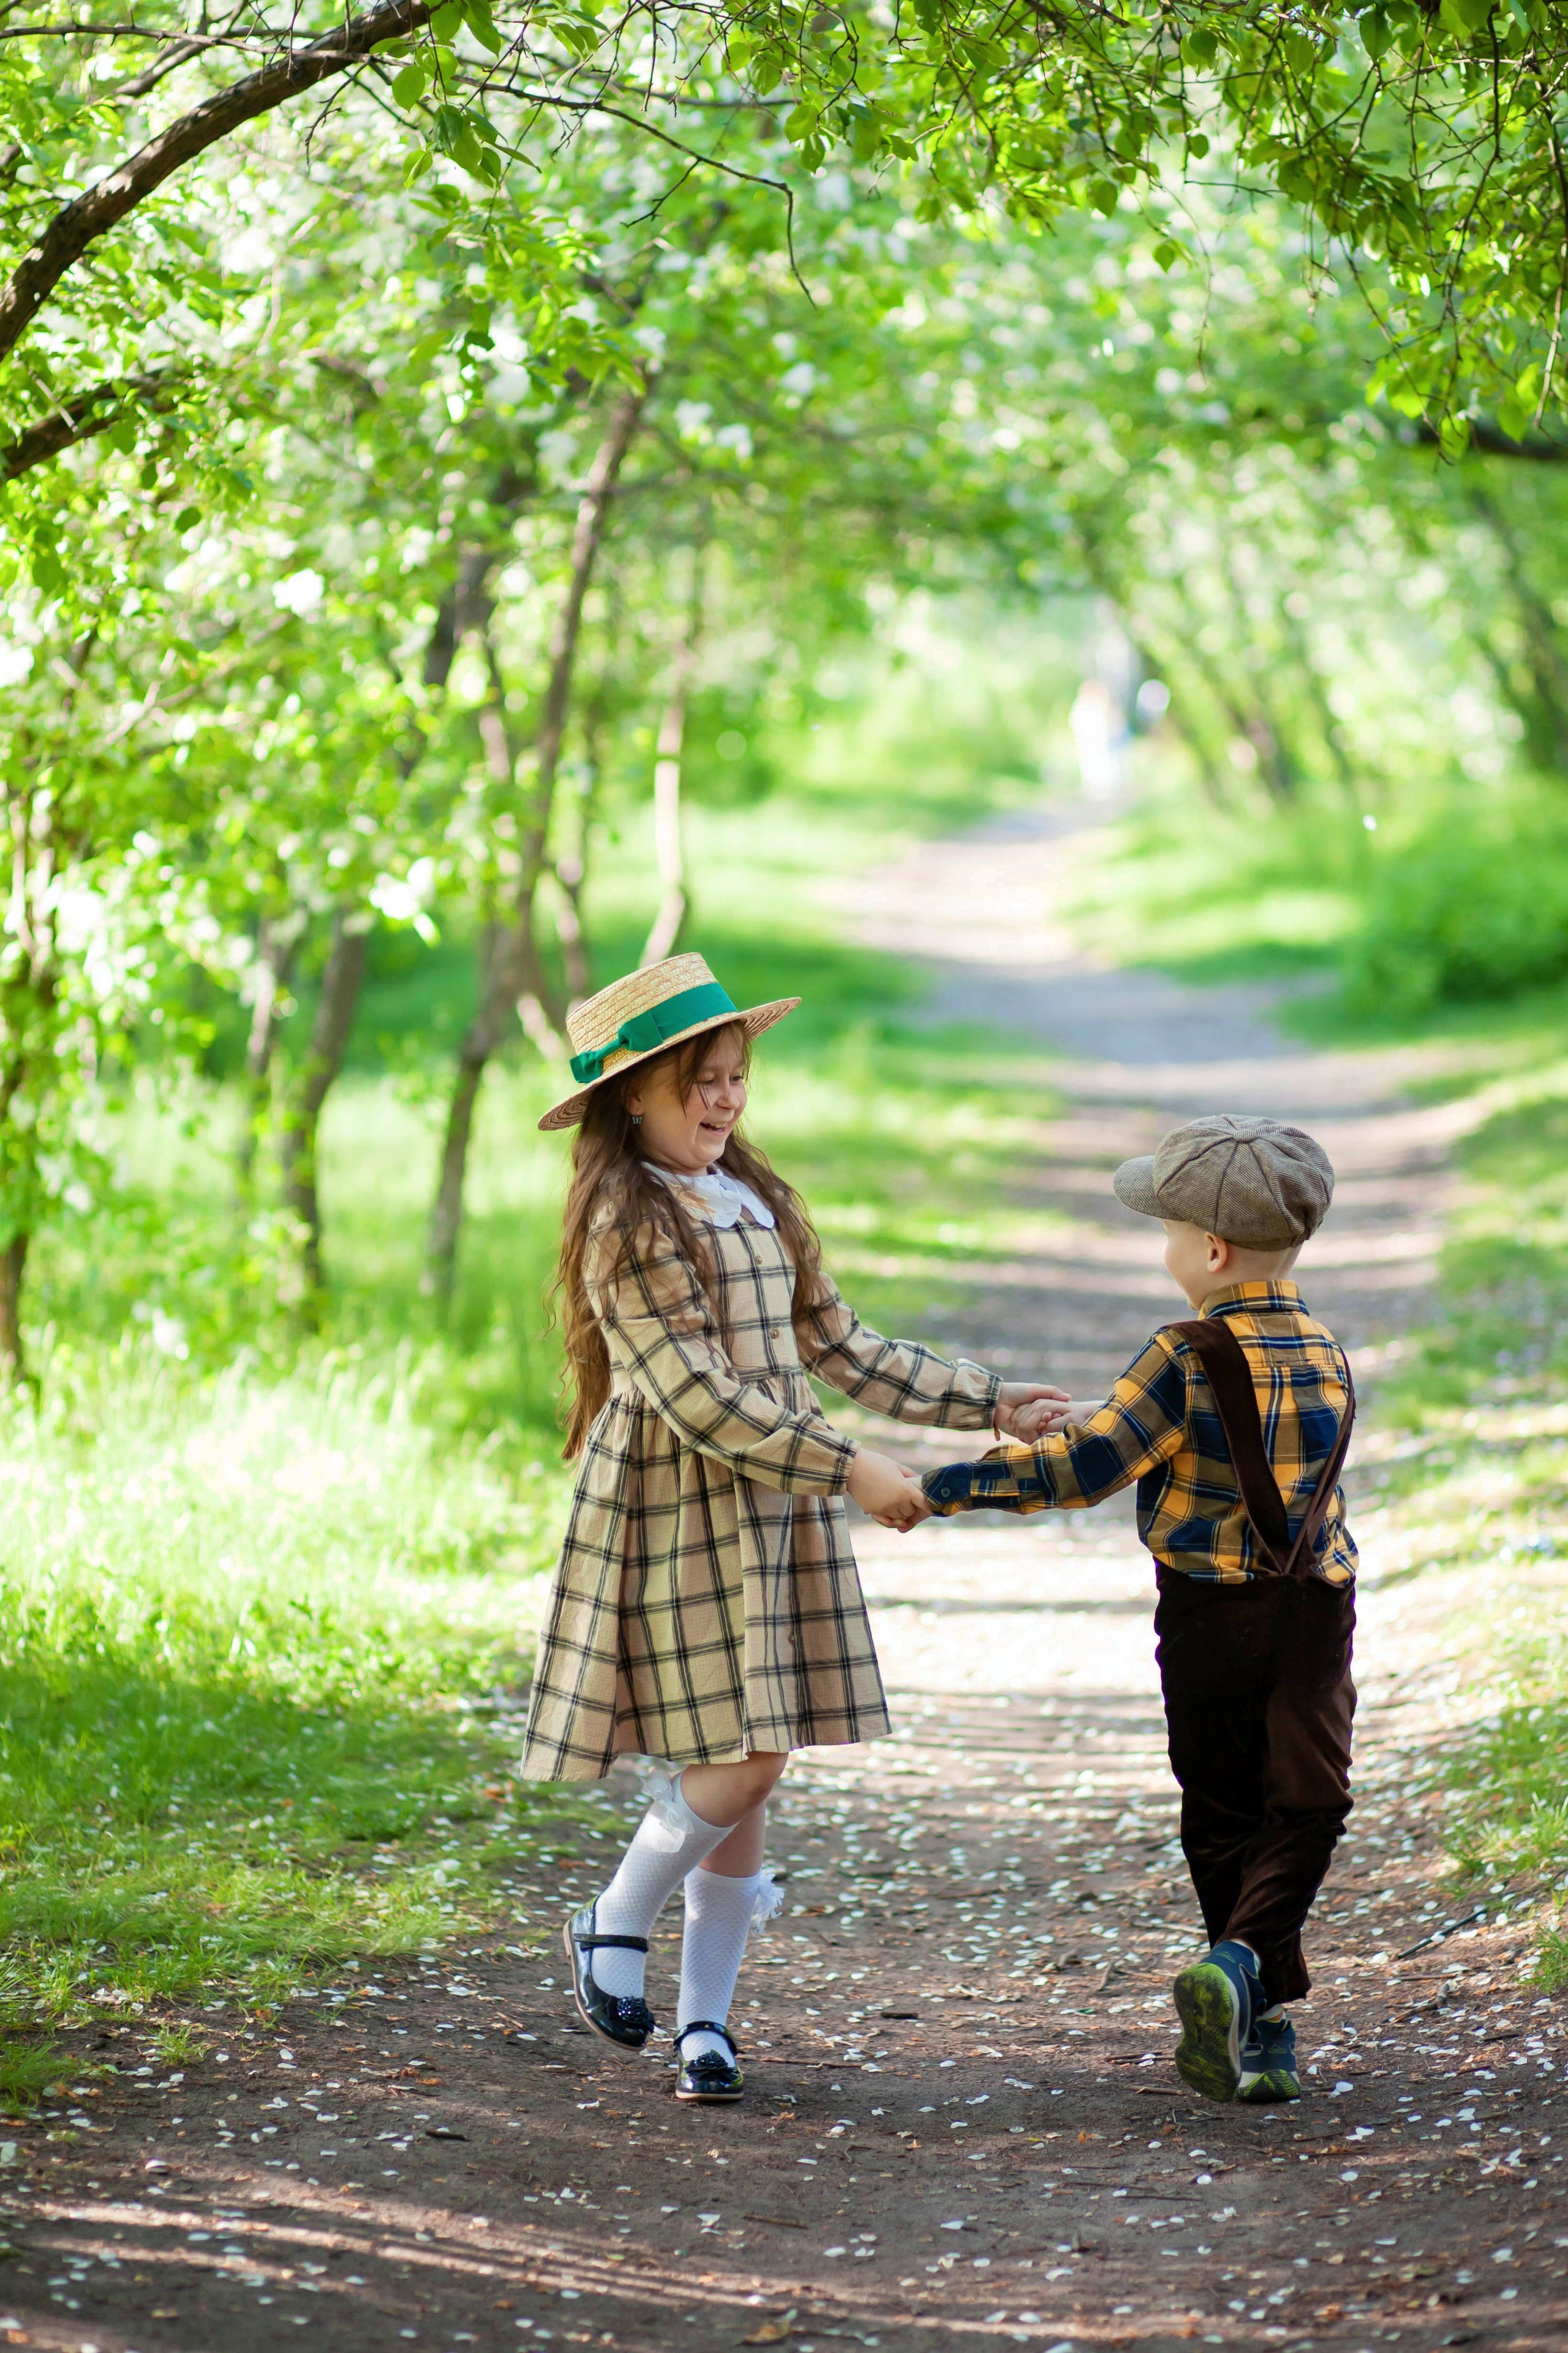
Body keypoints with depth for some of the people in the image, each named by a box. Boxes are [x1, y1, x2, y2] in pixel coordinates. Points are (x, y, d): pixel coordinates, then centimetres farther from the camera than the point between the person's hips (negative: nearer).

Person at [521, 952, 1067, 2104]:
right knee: (740, 1759, -12)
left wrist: (989, 1402, 13)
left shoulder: (756, 1201, 13)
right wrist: (851, 1468, -21)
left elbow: (840, 1348, 17)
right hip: (678, 1516, -7)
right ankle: (615, 1925, 12)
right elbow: (695, 1396, -18)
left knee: (750, 1771, 5)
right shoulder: (627, 1225, -11)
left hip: (778, 1516, 7)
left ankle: (708, 2014, 13)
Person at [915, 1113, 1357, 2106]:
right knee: (1304, 1806, 3)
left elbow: (1084, 1466, -19)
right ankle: (1244, 1964, -22)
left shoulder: (1187, 1360, -14)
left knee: (1222, 1817, 10)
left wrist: (949, 1487, -15)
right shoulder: (1330, 1360, 3)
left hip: (1210, 1614, -2)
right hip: (1318, 1613, 2)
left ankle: (1263, 2027, 14)